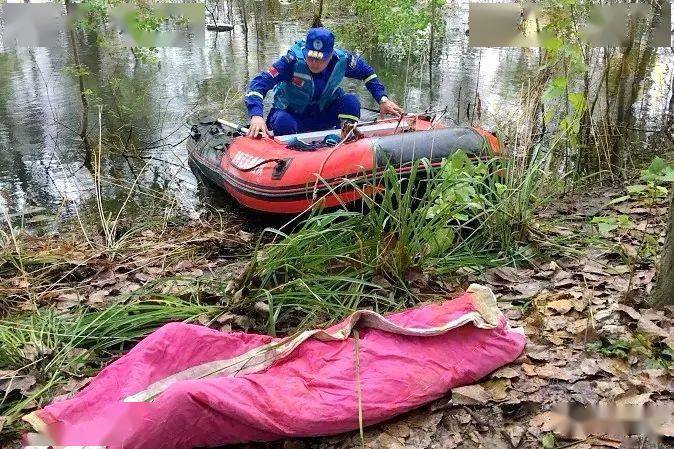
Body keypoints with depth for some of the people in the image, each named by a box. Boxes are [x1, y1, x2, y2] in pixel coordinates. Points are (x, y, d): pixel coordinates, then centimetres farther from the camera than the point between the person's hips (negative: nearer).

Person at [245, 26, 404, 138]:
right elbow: (259, 83, -33)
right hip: (292, 115, -3)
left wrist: (383, 100, -3)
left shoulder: (341, 60, -16)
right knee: (283, 123, -38)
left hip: (325, 115, 3)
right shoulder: (293, 61, -28)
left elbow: (367, 72, 4)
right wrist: (256, 116, -49)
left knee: (351, 101, -23)